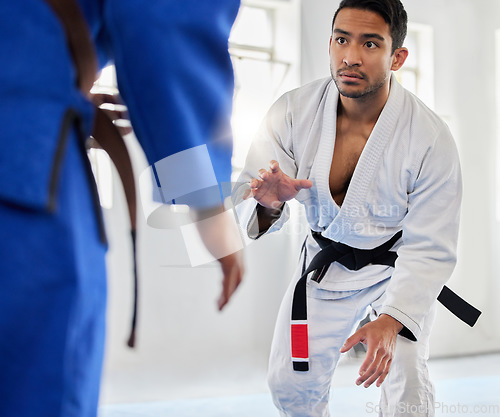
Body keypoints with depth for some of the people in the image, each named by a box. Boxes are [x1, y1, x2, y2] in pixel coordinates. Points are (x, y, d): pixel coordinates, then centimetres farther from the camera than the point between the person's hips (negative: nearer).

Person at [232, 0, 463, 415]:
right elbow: (248, 195, -17)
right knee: (291, 383, 10)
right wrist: (268, 202, -42)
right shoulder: (294, 112, -20)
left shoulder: (431, 139, -27)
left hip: (400, 267, -3)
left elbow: (429, 250, -22)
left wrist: (390, 322, -36)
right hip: (324, 260, 3)